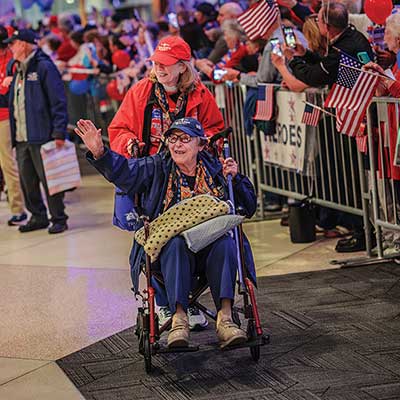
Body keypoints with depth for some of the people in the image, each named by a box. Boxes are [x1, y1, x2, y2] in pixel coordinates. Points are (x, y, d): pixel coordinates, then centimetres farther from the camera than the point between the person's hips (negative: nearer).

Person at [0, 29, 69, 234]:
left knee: (48, 179, -3)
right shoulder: (19, 71, 18)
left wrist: (59, 132, -18)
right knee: (27, 180, 11)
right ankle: (38, 217, 23)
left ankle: (58, 218, 6)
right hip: (21, 139, 8)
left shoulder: (44, 67, -9)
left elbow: (58, 101, -13)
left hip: (41, 136, -8)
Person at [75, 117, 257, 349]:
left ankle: (225, 317, -37)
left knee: (226, 243, -31)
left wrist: (234, 179, -1)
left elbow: (249, 207, 16)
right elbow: (125, 172, -4)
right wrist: (100, 153, -21)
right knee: (176, 244, -34)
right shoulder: (158, 167, 14)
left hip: (211, 248, 1)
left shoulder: (215, 169, 15)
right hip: (168, 249, -1)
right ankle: (179, 317, -41)